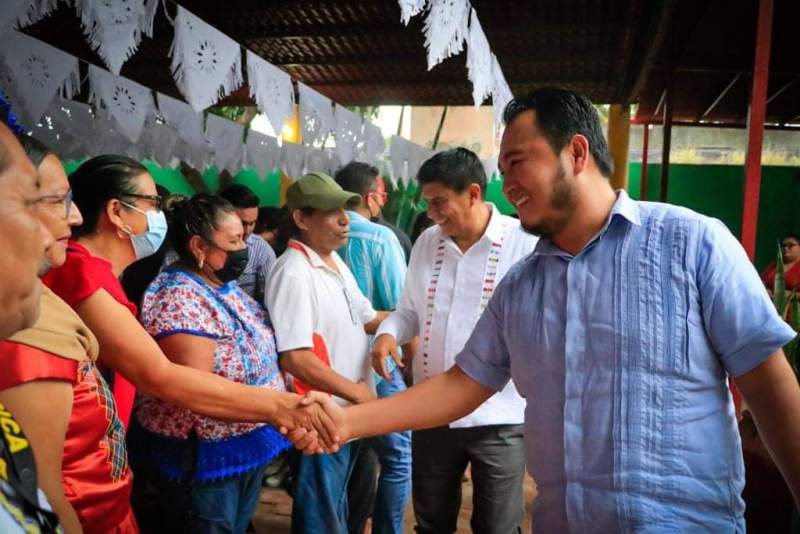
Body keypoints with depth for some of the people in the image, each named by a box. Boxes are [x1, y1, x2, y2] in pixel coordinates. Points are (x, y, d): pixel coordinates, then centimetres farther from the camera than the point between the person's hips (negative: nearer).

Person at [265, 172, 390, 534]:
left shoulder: (336, 262, 7)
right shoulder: (294, 273, -21)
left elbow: (366, 319, 15)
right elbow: (295, 358, -26)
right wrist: (356, 392, -17)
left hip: (350, 416, 8)